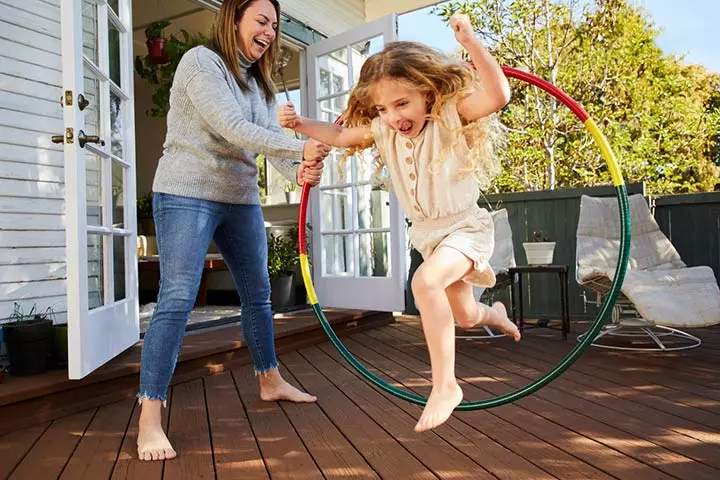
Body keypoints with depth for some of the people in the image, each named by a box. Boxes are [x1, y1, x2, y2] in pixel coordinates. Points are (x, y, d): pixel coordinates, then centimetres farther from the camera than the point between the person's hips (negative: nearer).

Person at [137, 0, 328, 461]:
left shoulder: (259, 82, 15)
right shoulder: (200, 61, -8)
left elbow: (272, 137, 0)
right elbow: (233, 128, -21)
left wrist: (299, 171, -22)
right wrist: (302, 149, -24)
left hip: (242, 199, 8)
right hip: (187, 194, -7)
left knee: (258, 293, 13)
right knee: (177, 299, -12)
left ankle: (271, 381, 31)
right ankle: (150, 418, -5)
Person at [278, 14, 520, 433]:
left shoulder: (451, 116, -17)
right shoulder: (384, 130, -1)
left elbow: (498, 96, -33)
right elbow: (341, 134, 10)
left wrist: (471, 43, -41)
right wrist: (302, 125, -3)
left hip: (465, 226, -7)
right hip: (428, 233, 7)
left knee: (425, 282, -35)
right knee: (463, 316, 21)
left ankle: (445, 385, -24)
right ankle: (493, 313, 60)